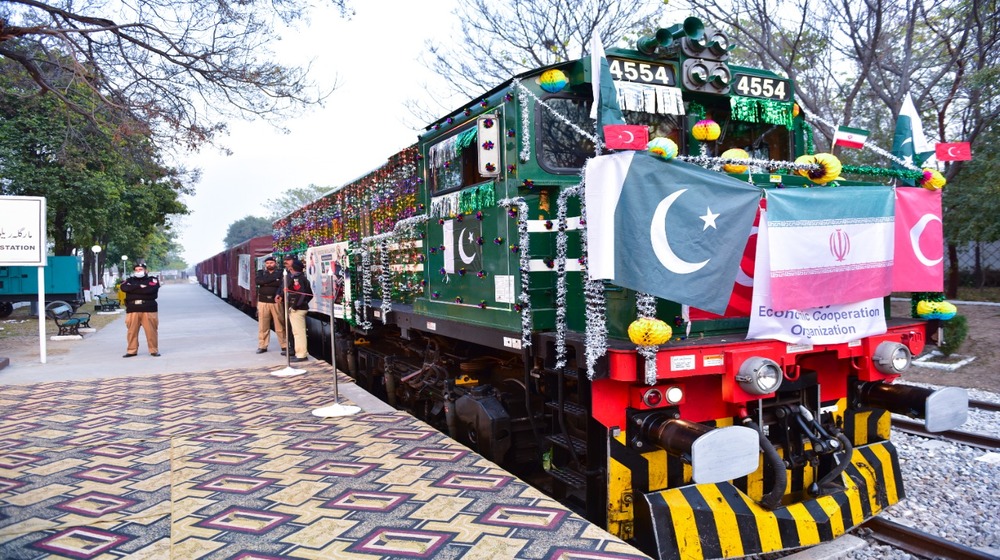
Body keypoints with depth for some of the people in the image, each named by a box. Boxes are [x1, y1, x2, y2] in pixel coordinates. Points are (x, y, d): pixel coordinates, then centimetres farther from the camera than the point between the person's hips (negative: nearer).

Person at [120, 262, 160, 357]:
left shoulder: (152, 280, 10)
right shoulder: (129, 280, 18)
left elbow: (151, 289, -11)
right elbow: (124, 288, -4)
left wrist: (134, 289, -2)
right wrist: (141, 287, -5)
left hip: (149, 309, -2)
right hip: (132, 310, 3)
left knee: (151, 331, -4)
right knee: (132, 331, 2)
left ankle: (154, 350, 4)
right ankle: (131, 351, 11)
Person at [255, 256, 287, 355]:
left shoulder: (280, 273, 7)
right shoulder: (261, 272, 13)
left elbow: (281, 284, -10)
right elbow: (259, 281, -8)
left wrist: (266, 283, -13)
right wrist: (274, 279, -11)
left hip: (276, 301, -2)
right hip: (263, 301, 2)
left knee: (280, 325, -3)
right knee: (263, 325, 5)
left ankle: (284, 346, 2)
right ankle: (262, 346, 15)